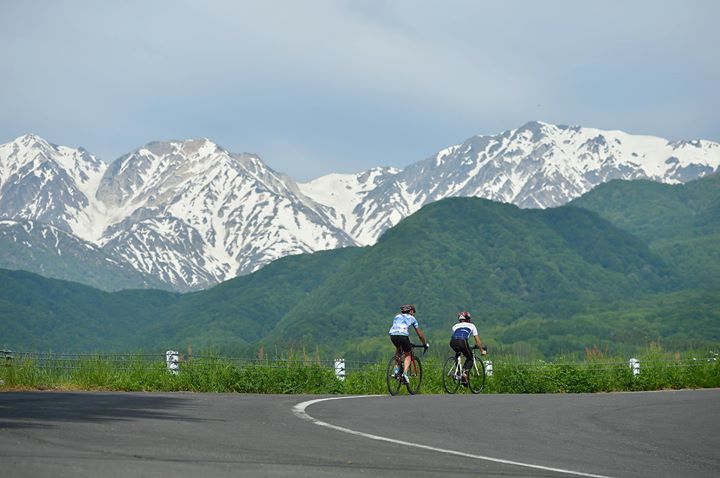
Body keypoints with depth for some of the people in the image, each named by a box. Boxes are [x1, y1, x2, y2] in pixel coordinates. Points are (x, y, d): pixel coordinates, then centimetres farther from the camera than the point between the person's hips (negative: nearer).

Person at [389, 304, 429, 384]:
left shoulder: (397, 316, 33)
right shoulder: (412, 318, 24)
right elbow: (420, 334, 27)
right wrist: (425, 344, 40)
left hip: (393, 335, 3)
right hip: (403, 335, -3)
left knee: (398, 349, 33)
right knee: (407, 355, 14)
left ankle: (396, 369, 16)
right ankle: (405, 373, -8)